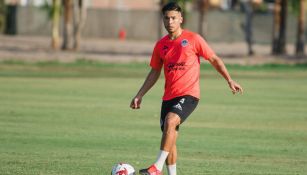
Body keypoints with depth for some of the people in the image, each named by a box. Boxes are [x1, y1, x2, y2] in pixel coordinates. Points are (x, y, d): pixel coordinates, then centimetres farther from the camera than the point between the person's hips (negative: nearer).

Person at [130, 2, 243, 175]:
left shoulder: (193, 39, -3)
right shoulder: (161, 45, 10)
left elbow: (214, 59, 2)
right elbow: (154, 73, 20)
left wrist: (229, 80, -6)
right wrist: (140, 95, 15)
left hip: (189, 94, -6)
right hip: (169, 96, 6)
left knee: (170, 121, -29)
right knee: (170, 139, 5)